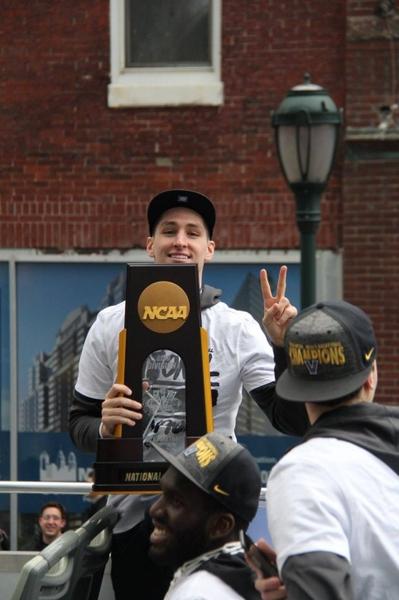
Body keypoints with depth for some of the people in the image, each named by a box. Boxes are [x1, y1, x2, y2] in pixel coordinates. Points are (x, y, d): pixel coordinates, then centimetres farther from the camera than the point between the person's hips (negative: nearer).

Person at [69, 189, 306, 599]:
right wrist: (104, 427, -17)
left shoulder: (238, 330, -1)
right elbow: (79, 423, 6)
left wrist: (285, 345, -20)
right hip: (133, 515, 1)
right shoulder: (111, 324, 3)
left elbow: (294, 421, -6)